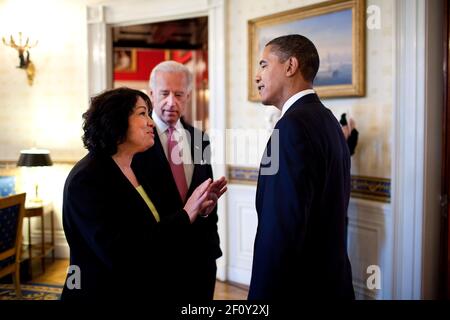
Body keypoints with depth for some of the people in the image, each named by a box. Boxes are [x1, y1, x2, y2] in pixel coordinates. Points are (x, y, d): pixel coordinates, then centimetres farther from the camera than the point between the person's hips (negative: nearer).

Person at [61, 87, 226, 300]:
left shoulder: (133, 172, 6)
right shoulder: (87, 178, -19)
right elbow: (117, 255, -27)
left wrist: (195, 210, -7)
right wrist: (184, 216, -24)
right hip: (103, 292, -8)